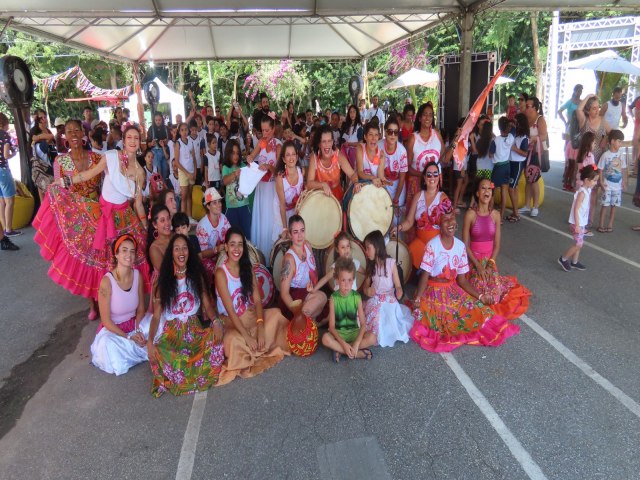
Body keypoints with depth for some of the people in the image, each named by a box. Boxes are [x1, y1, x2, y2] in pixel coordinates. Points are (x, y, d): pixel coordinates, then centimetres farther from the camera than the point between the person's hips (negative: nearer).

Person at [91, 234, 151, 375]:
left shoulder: (137, 275, -10)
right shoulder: (107, 281, -23)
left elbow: (141, 309, 1)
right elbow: (106, 320, -17)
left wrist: (138, 330, -16)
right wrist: (128, 337, -21)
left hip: (134, 323, 5)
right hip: (113, 329, -4)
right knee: (108, 345, -35)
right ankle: (145, 350, -8)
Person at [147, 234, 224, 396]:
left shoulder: (197, 275, 6)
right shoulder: (164, 279, 2)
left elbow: (207, 304, 2)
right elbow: (156, 315, -2)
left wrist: (216, 321, -20)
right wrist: (150, 341, -19)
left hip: (194, 329, 2)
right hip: (170, 332, -2)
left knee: (215, 341, -29)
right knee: (159, 356, -34)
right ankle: (171, 379, 2)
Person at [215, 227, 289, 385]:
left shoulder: (247, 268, 1)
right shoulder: (221, 272, -17)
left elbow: (257, 299, -5)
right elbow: (230, 310, -20)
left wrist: (260, 327, -20)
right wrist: (247, 336, -24)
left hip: (250, 315, 6)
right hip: (230, 321, -6)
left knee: (276, 314, -18)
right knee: (234, 340, -36)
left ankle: (255, 348, -3)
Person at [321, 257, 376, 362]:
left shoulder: (357, 297, -8)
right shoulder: (333, 298, -11)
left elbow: (363, 323, -9)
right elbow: (331, 326, -13)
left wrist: (357, 343, -25)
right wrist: (343, 344, -27)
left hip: (354, 332, 2)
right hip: (338, 333, -1)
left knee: (372, 337, -27)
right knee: (326, 338, -34)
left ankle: (340, 351, -18)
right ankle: (358, 353, -24)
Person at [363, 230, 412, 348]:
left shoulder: (391, 262, -7)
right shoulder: (370, 265, 5)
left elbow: (397, 285, -5)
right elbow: (366, 285, 11)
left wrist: (399, 292, -29)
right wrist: (367, 290, -14)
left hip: (390, 302, -3)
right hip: (375, 302, 3)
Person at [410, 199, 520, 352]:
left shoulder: (460, 246, -2)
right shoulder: (432, 246, -16)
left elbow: (461, 279, 3)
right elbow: (425, 275, -15)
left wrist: (480, 296, -5)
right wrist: (417, 298, -27)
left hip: (454, 291, 5)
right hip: (434, 292, -5)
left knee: (478, 310, -7)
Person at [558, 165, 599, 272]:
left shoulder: (588, 190, 5)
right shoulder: (582, 192, -22)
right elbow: (576, 210, -23)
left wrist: (581, 224, 19)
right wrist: (577, 225, -23)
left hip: (582, 223, 9)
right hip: (577, 223, -9)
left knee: (580, 243, 15)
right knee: (579, 244, -3)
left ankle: (574, 262, 27)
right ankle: (563, 259, 11)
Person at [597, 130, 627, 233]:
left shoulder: (621, 156, 3)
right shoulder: (605, 155, -9)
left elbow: (623, 170, 9)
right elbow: (600, 169, -7)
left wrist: (624, 182, 6)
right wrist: (601, 182, -12)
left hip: (618, 186, 4)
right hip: (607, 185, -4)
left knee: (614, 205, 8)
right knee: (605, 204, -1)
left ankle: (610, 224, 17)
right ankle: (601, 225, 9)